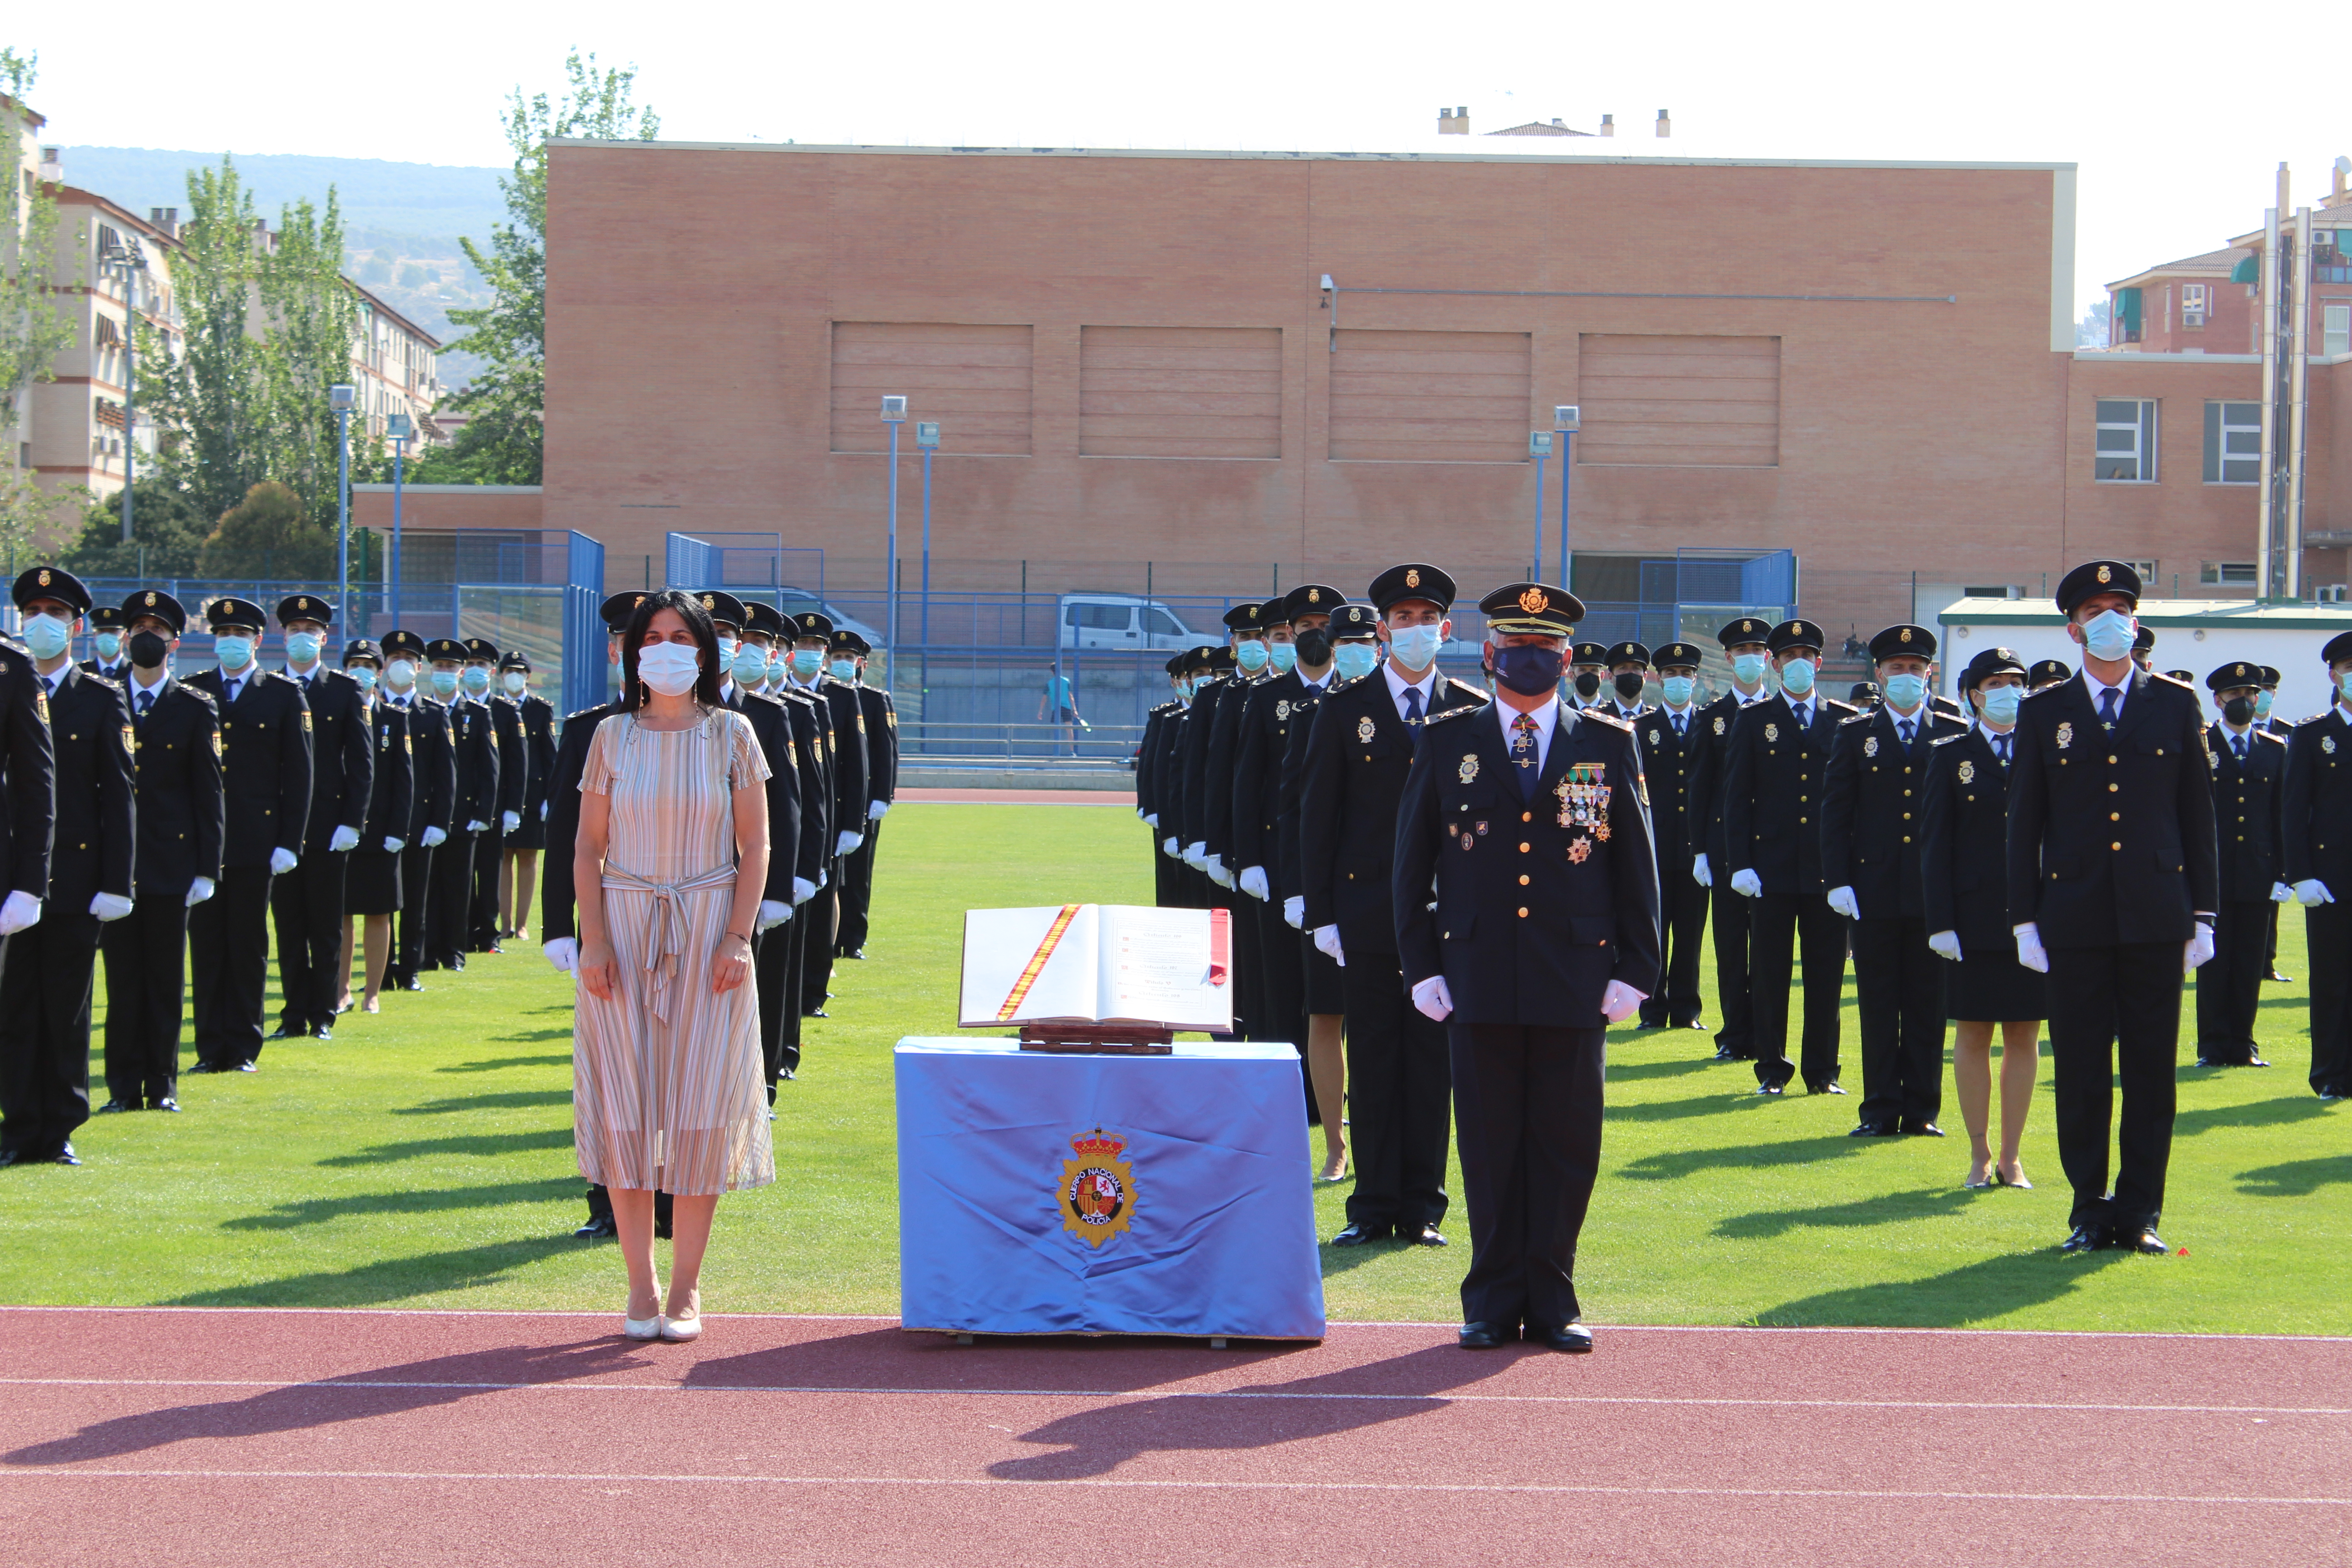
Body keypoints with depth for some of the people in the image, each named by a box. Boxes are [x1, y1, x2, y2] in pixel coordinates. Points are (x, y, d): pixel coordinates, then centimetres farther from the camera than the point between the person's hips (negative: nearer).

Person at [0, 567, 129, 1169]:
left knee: (67, 1009, 3)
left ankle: (59, 1133, 9)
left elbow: (118, 797, 1)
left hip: (76, 880, -1)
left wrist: (116, 884, -6)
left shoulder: (103, 701, 4)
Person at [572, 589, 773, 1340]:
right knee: (626, 1107, -1)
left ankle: (686, 1285, 7)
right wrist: (593, 939, -6)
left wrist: (738, 937, -8)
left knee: (700, 1108, -1)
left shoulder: (731, 734, 3)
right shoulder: (613, 737, 5)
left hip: (707, 935, -1)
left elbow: (755, 846, 2)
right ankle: (641, 1285, 7)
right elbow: (589, 846, 5)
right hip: (626, 930, 1)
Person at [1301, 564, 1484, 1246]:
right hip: (1368, 914, 0)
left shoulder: (1474, 713, 6)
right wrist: (1321, 913, -2)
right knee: (1373, 1061, 2)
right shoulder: (1344, 710, 4)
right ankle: (1374, 1208, 8)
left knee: (1433, 1060, 3)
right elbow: (1317, 816, 4)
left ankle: (1422, 1208, 10)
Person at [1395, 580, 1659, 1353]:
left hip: (1575, 977, 0)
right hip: (1479, 978, 0)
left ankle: (1552, 1300, 12)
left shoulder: (1609, 744, 7)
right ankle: (1494, 1302, 12)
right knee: (1489, 1143, 3)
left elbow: (1637, 865, 8)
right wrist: (1422, 967, 3)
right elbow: (1412, 862, 9)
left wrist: (1634, 970, 1)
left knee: (1566, 1143, 2)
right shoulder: (1448, 741, 7)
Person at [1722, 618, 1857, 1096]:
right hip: (1772, 868, -1)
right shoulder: (1754, 720, 7)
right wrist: (1739, 863, -5)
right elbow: (1736, 798, 4)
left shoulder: (1846, 721, 9)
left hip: (1828, 870, 1)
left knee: (1827, 975, 3)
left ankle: (1822, 1071, 10)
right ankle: (1772, 1069, 10)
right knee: (1769, 974, 2)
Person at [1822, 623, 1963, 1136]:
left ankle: (1922, 1110, 9)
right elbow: (1835, 813, 6)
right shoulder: (1855, 735, 8)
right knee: (1878, 1006, 1)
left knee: (1928, 1005, 3)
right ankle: (1880, 1110, 6)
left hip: (1934, 893, 0)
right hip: (1874, 891, 0)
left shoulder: (1953, 736, 8)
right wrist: (1838, 881, -4)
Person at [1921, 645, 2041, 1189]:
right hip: (1974, 916, -1)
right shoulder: (1950, 756, 3)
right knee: (1973, 1035, 3)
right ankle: (1980, 1155, 11)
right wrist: (1941, 921, -8)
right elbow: (1934, 843, 0)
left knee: (2024, 1036, 4)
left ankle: (2011, 1157, 12)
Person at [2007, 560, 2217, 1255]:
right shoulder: (2045, 713, 7)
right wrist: (2026, 920, 1)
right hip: (2077, 922, 0)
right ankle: (2090, 1212, 10)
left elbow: (2198, 814, 8)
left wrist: (2203, 913, 4)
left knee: (2151, 1071, 2)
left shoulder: (2175, 704, 8)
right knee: (2081, 1073, 1)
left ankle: (2141, 1216, 9)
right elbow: (2024, 824, 7)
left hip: (2156, 919, 0)